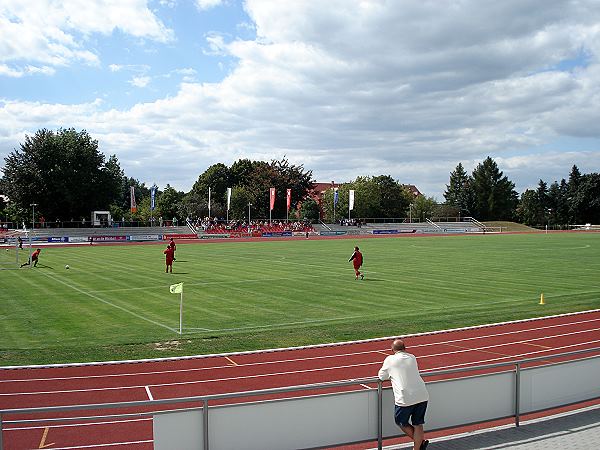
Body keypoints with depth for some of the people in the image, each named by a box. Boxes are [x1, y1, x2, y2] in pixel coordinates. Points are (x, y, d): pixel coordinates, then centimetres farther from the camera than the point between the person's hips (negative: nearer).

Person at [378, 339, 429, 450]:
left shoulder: (390, 360, 2)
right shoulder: (412, 358, 13)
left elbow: (381, 377, 12)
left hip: (405, 399, -4)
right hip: (422, 396, 4)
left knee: (401, 422, 17)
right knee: (418, 424, 15)